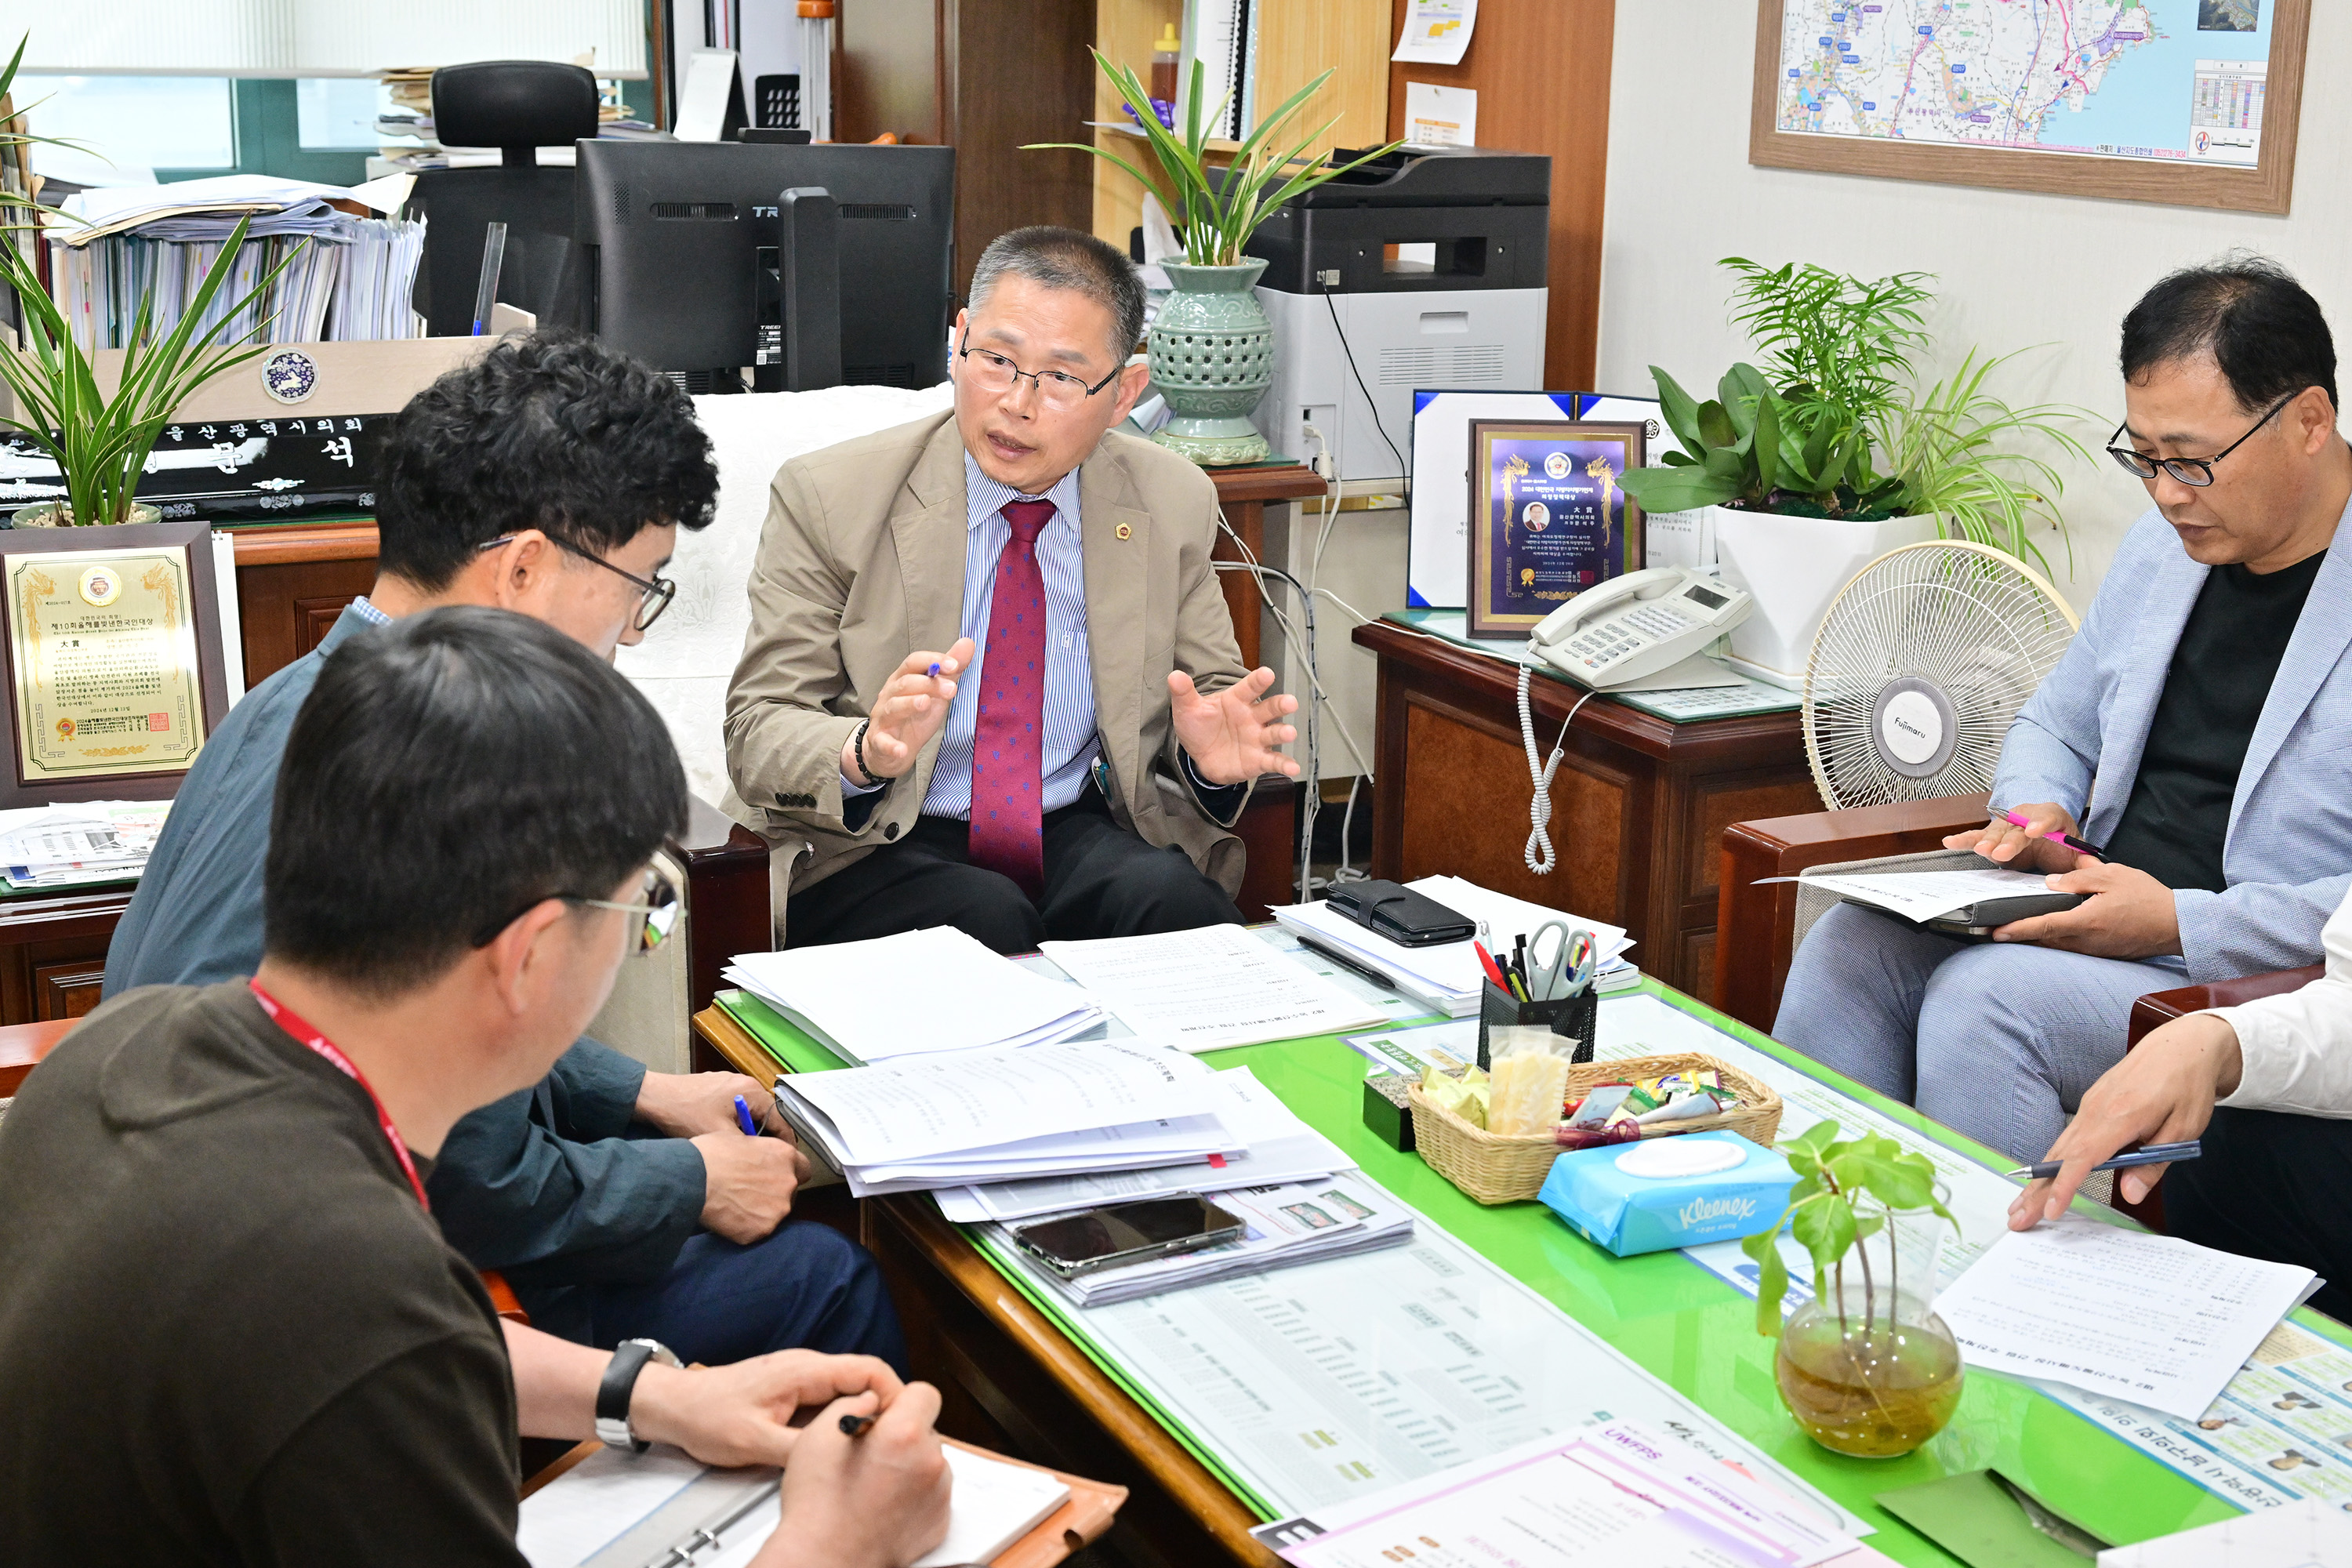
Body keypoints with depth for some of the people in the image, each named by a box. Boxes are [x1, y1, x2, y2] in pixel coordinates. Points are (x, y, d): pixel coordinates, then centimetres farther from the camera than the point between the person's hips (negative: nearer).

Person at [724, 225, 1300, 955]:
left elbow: (1211, 689, 11)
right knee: (986, 921, -34)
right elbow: (758, 731, -8)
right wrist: (866, 753, -31)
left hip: (1089, 836, 3)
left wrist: (1211, 756, -15)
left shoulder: (1172, 503, 4)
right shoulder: (828, 498, -5)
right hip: (884, 849, -3)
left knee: (1173, 896, -29)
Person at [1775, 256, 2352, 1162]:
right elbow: (2057, 725, 24)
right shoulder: (2163, 546, 11)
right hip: (2107, 920, 7)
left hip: (2258, 981, -7)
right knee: (1850, 945, -13)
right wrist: (2038, 816, 2)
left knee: (1984, 997, -28)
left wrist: (2183, 925, -23)